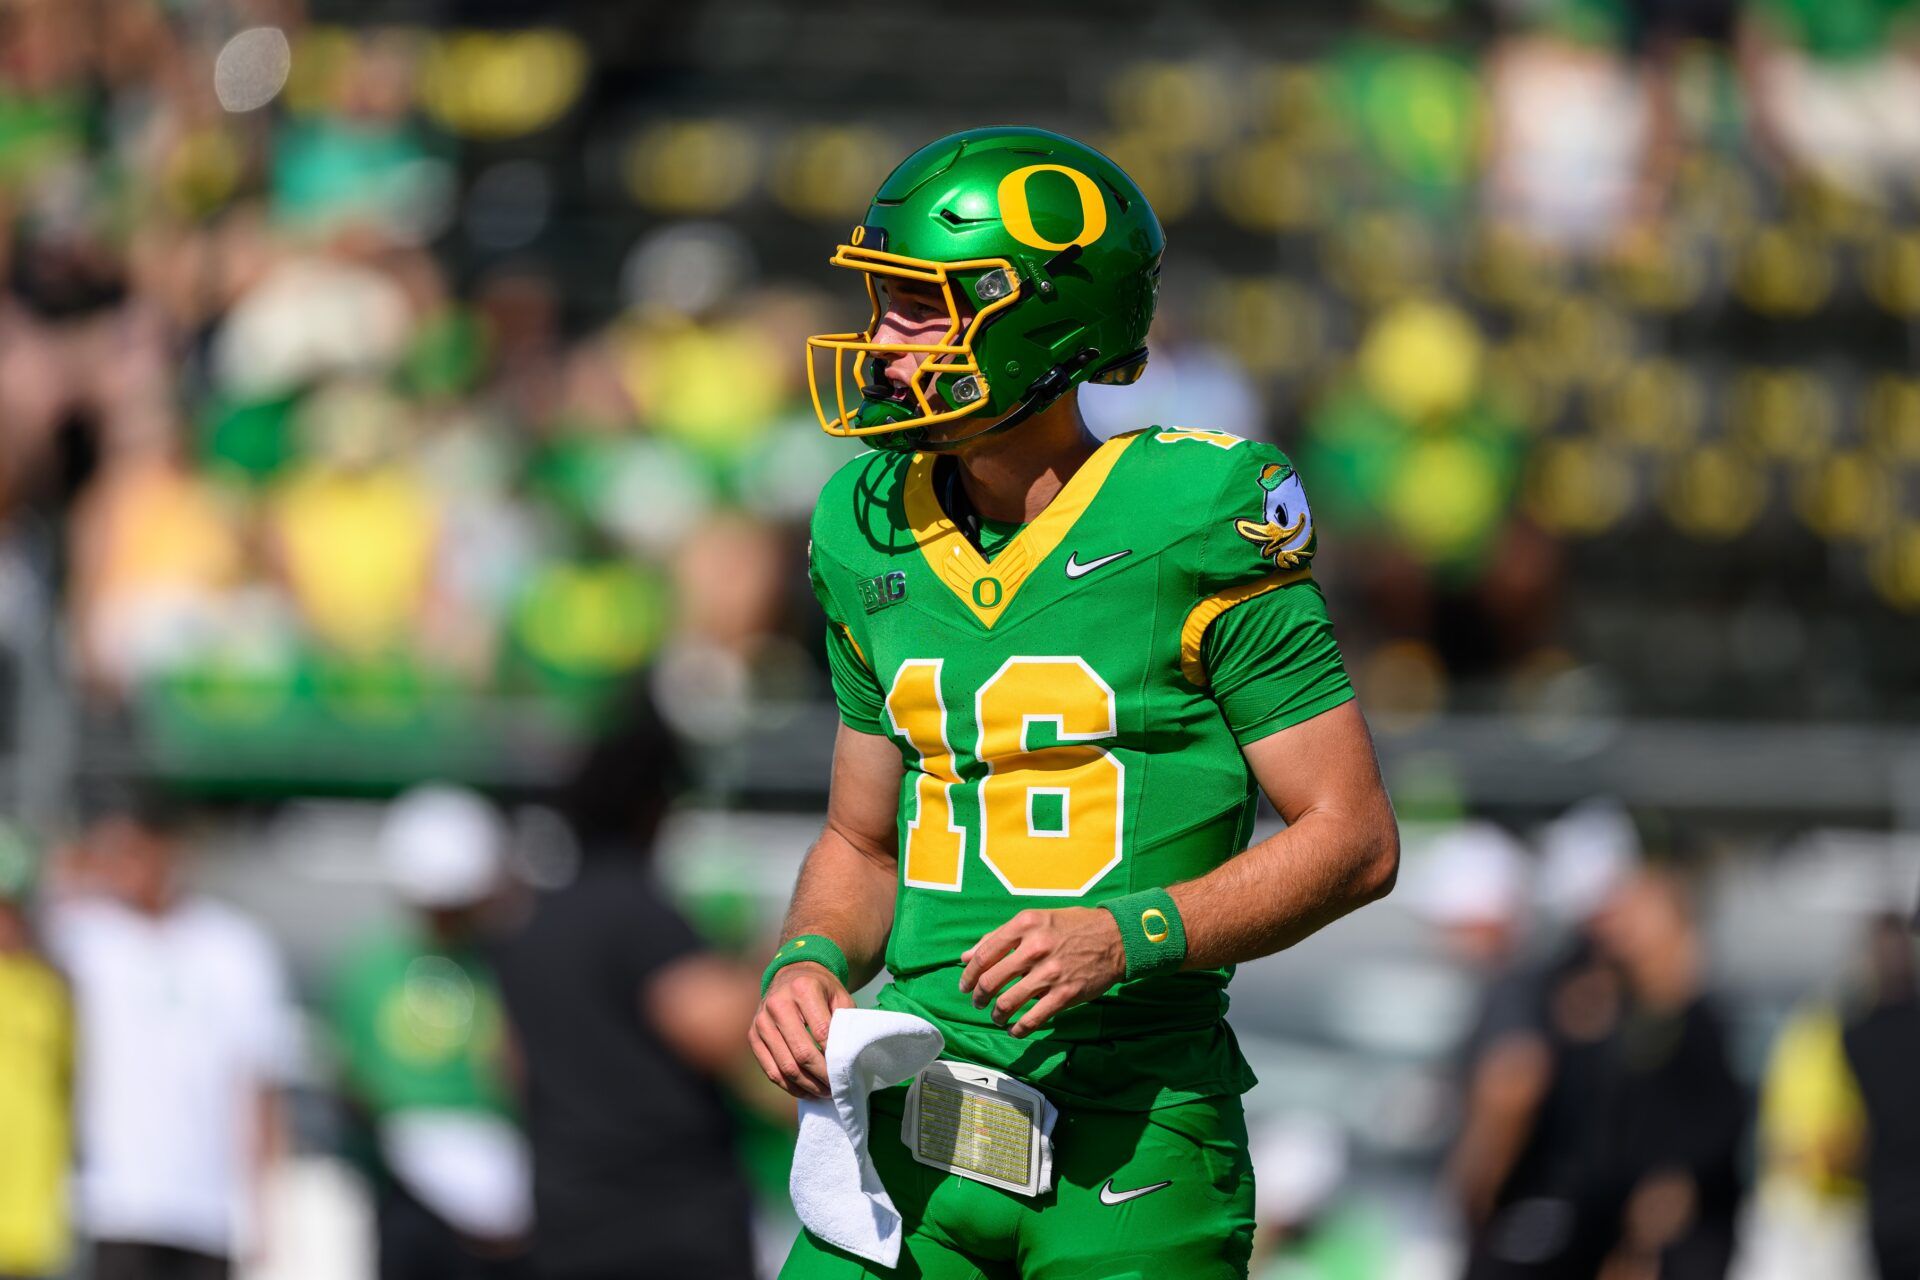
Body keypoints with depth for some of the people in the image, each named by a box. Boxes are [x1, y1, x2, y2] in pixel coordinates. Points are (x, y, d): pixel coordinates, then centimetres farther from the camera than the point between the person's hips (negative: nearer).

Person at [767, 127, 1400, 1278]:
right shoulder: (878, 535, 10)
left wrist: (1125, 937, -18)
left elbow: (1354, 838, -6)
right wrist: (810, 963, -1)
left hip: (1130, 1147, -4)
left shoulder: (1197, 526, -8)